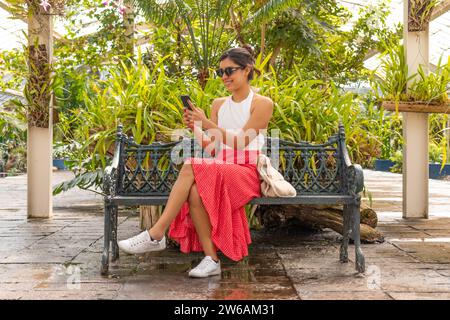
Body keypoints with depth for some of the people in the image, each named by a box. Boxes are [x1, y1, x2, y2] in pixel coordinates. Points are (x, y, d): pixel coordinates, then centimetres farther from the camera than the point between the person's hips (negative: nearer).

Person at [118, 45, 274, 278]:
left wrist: (207, 124, -19)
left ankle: (155, 235, -26)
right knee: (196, 190, -33)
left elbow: (240, 142, -11)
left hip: (247, 173, -5)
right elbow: (211, 147, 10)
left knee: (192, 167, -32)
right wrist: (195, 128, -8)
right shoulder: (218, 104, 17)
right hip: (219, 169, 5)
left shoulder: (262, 103, 1)